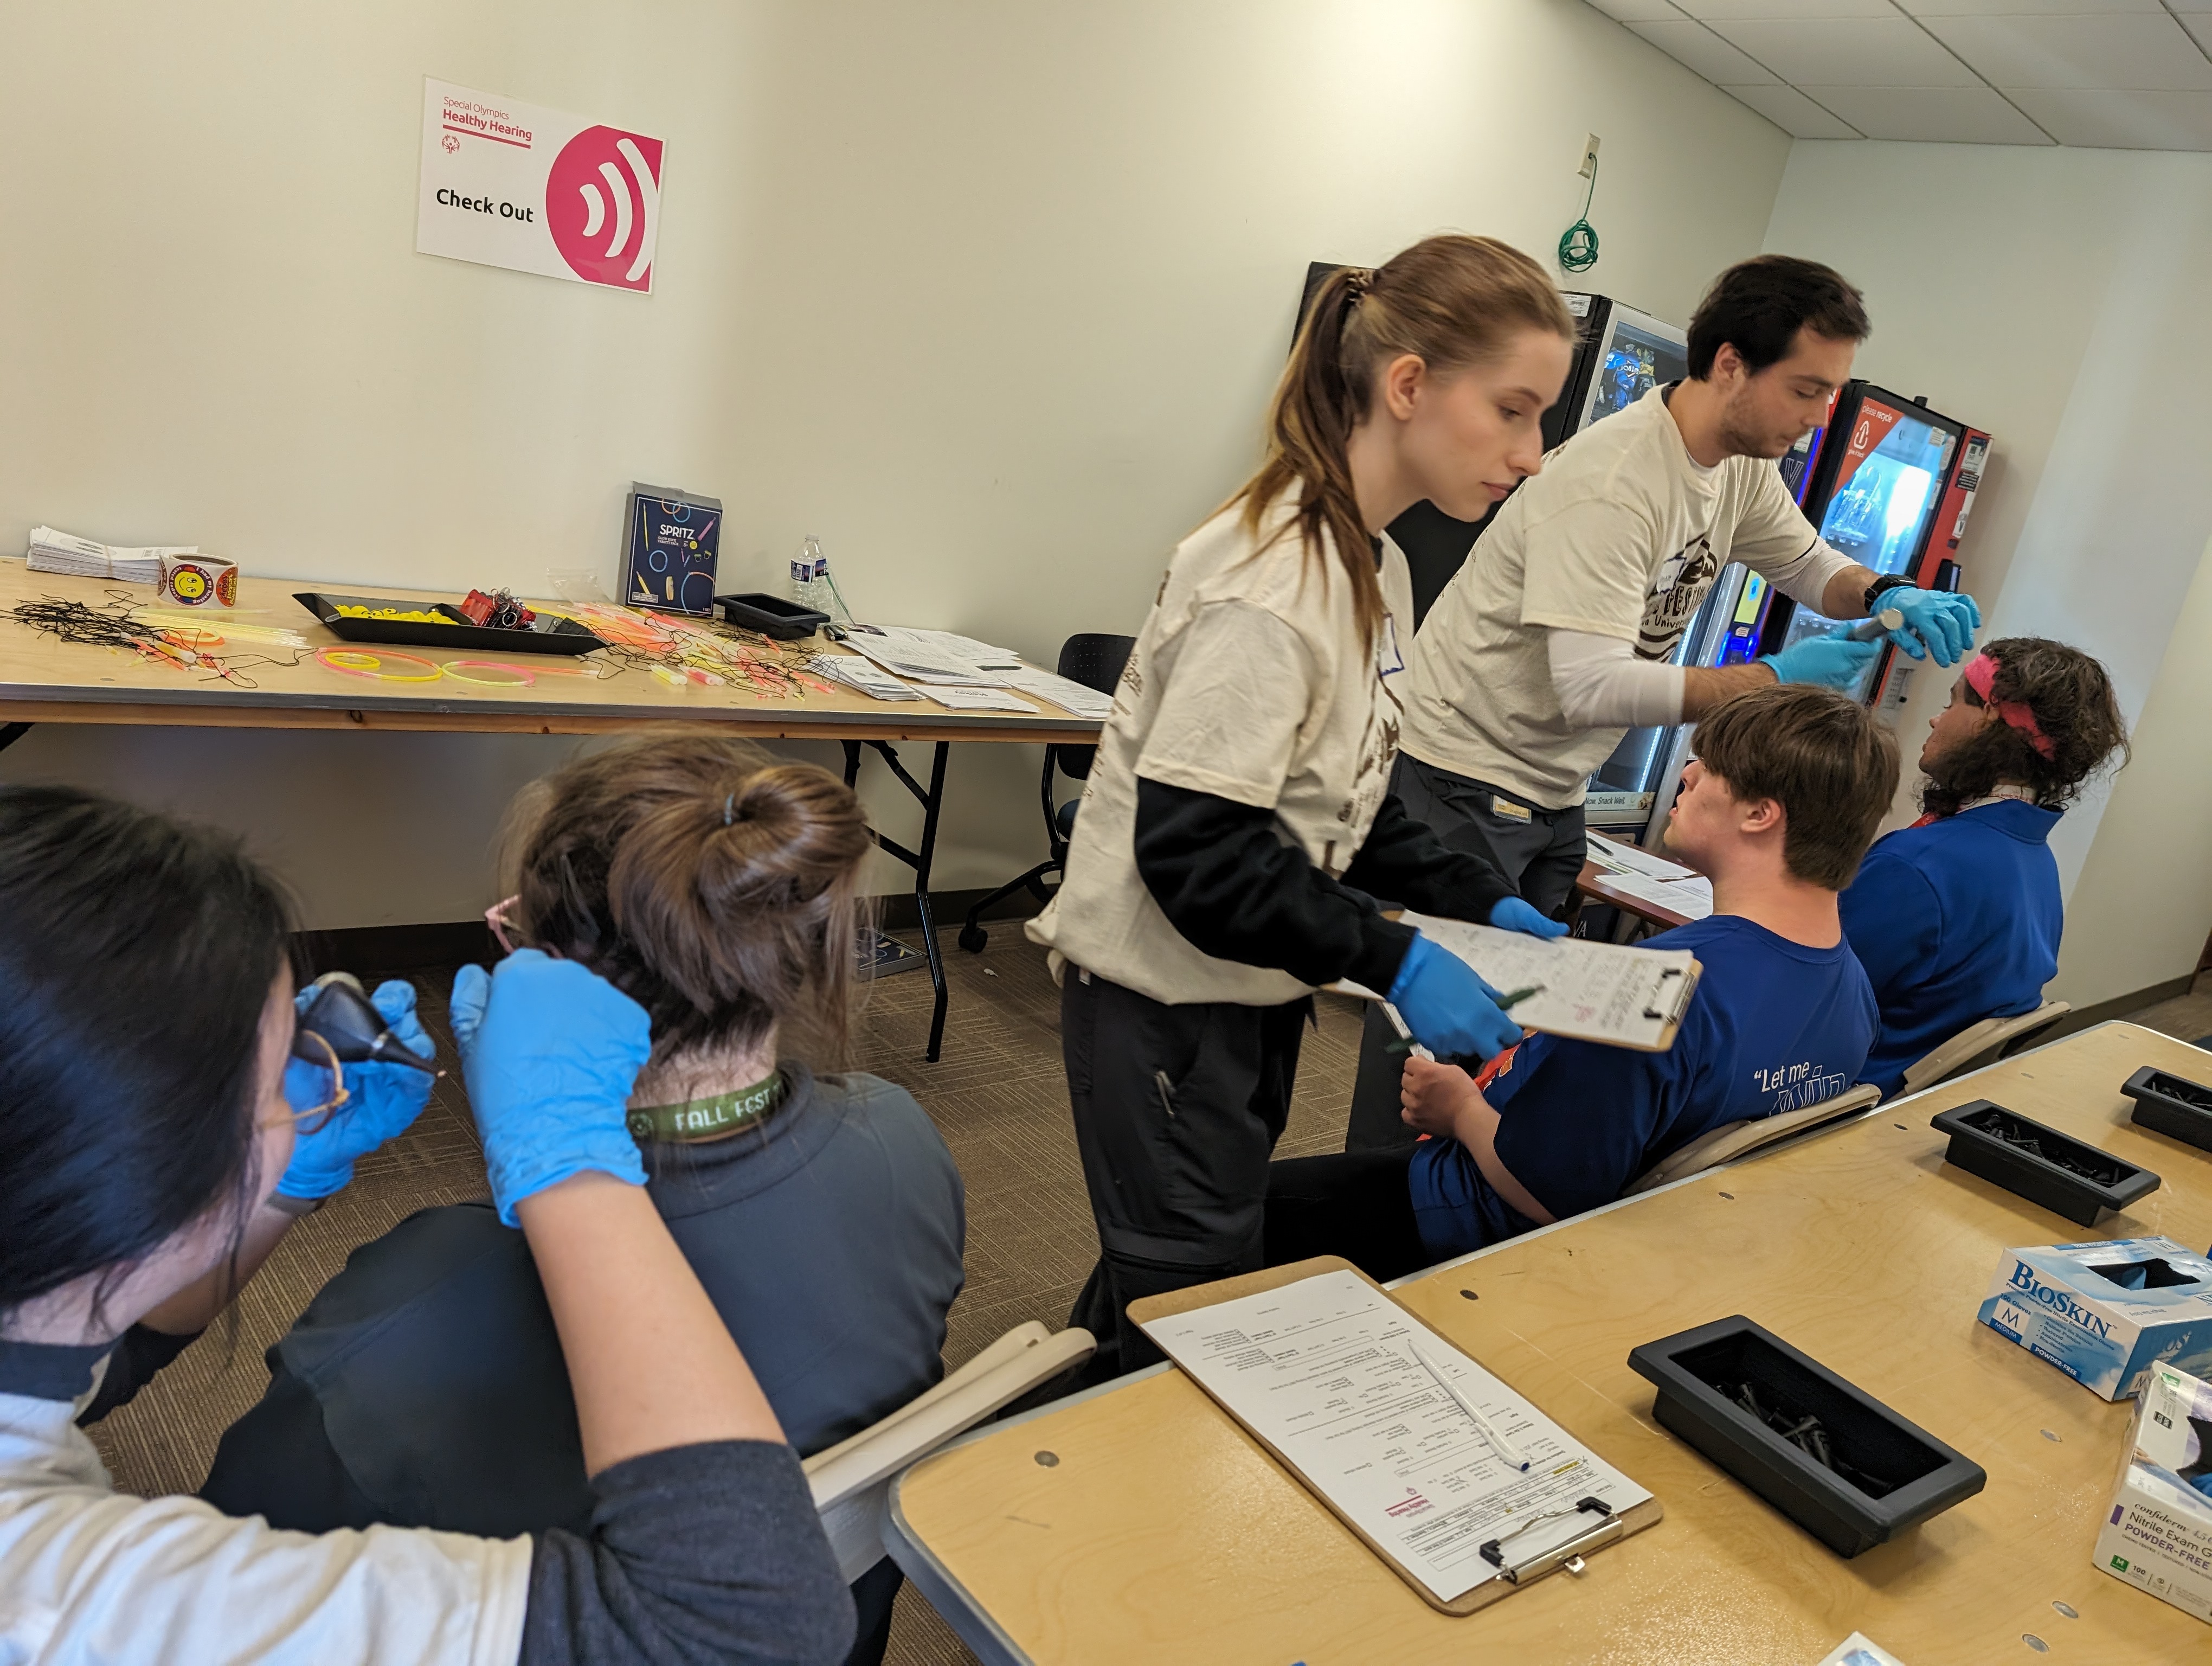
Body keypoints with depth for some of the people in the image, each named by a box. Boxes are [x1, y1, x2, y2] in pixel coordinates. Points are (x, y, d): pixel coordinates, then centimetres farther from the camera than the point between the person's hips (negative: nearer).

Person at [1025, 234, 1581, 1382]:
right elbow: (1192, 848, -26)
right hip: (1168, 1000, -9)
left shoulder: (1374, 563, 8)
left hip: (1250, 994, 9)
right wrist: (1392, 960, -24)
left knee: (1193, 1277, 20)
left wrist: (1481, 902, 4)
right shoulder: (1274, 579, -24)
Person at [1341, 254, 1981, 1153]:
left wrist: (1887, 595, -3)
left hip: (1555, 790, 9)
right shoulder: (1612, 481, -25)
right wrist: (1770, 679, -27)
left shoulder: (1742, 463, 3)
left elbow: (1808, 563, 19)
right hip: (1465, 776, -9)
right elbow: (1590, 684, -31)